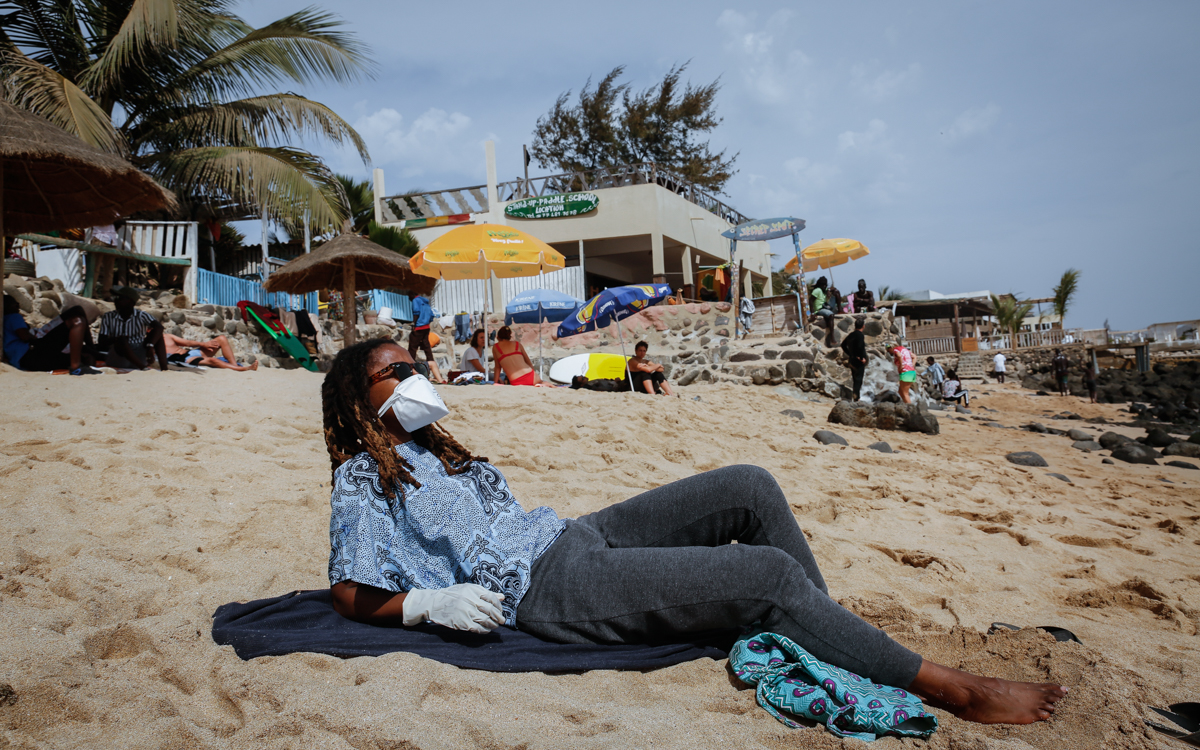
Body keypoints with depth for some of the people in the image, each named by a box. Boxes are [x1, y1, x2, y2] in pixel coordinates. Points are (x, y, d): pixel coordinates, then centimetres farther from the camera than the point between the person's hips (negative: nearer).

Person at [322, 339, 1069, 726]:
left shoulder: (430, 447, 21)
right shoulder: (363, 480, -2)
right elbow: (352, 593, -5)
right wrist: (432, 603, -17)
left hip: (569, 536, 9)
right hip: (546, 589, -9)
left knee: (750, 487, -5)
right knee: (772, 575, -19)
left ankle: (827, 630, 4)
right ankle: (955, 689, -8)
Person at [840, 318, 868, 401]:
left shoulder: (850, 335, 7)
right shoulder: (860, 335, -16)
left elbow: (843, 345, 12)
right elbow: (860, 347, -30)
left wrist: (850, 354, 11)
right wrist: (862, 357, -18)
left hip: (852, 360, 7)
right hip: (859, 361, -7)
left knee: (855, 379, 16)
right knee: (859, 379, -3)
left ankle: (856, 396, 22)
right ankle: (856, 397, -9)